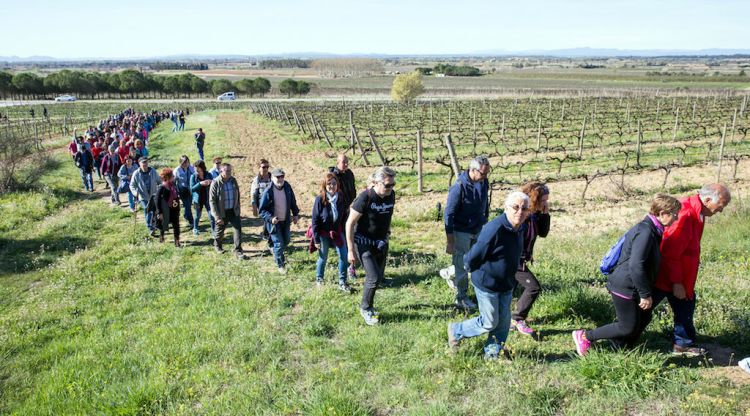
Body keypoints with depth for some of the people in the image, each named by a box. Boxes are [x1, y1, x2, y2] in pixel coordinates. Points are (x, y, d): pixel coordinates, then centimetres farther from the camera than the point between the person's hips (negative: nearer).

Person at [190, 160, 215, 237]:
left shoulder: (208, 175, -7)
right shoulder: (193, 177, -9)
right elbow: (192, 189, -14)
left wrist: (211, 182, -24)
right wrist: (200, 183, -28)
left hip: (207, 199, 0)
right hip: (198, 199, 0)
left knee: (211, 215, -6)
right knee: (197, 215, 18)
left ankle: (214, 231, 4)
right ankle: (195, 229, 41)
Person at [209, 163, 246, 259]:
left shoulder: (233, 180, 0)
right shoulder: (215, 183, -15)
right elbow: (212, 201, -14)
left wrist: (238, 208, 11)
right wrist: (217, 217, -17)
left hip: (233, 211, 3)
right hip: (222, 212, -3)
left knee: (238, 229, -6)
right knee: (220, 231, 15)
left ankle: (238, 251, 3)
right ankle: (217, 245, 43)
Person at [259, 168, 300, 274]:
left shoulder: (287, 187, -6)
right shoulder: (268, 192, -21)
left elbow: (293, 202, 10)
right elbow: (262, 210, -16)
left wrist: (295, 214, 6)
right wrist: (270, 218, -30)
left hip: (286, 221, 5)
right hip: (274, 222, -5)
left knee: (286, 241, 19)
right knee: (279, 243, -2)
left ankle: (279, 254, 50)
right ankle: (280, 265, 19)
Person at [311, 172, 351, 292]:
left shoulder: (341, 197, -6)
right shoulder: (320, 199, -17)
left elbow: (343, 216, 5)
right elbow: (315, 220, -13)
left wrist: (343, 232, 7)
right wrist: (316, 239, -13)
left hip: (337, 232, 4)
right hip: (324, 233, -3)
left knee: (343, 256, -1)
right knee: (323, 257, 11)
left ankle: (342, 282, 12)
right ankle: (319, 279, 34)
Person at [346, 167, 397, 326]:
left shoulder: (391, 195, -5)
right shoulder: (365, 198, -23)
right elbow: (350, 224, -18)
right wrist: (351, 251, -17)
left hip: (381, 243, 6)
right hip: (364, 243, -6)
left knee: (379, 276, 12)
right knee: (374, 278, -11)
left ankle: (368, 305, 34)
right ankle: (366, 309, 12)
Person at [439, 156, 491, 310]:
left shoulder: (484, 182, -3)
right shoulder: (459, 187, -23)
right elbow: (449, 214, -19)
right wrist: (450, 242, -19)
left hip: (478, 230, 7)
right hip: (461, 232, -7)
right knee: (462, 267, 4)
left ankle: (448, 273, 38)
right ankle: (462, 298, 22)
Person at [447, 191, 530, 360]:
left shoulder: (520, 229, 0)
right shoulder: (494, 228, -29)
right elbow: (476, 254, -21)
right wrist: (469, 266, -4)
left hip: (506, 285, 8)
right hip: (487, 283, -8)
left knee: (503, 321, 14)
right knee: (489, 323, 4)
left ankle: (493, 352, 33)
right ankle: (456, 331, 26)